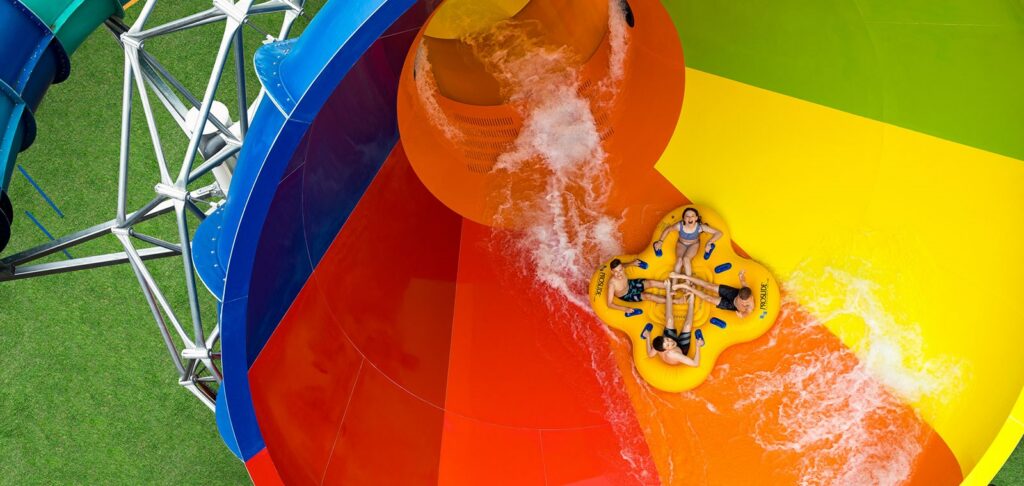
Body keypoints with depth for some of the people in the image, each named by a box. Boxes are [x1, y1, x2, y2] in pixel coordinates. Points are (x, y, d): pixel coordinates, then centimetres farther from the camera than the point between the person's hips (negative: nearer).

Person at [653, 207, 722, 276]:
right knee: (679, 260, -23)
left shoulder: (700, 227, -34)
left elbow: (719, 233, -29)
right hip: (681, 244, 1)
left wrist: (709, 243, -36)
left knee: (686, 259, -27)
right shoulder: (680, 225, -32)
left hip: (694, 245, -1)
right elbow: (667, 229, -10)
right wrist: (660, 241, -10)